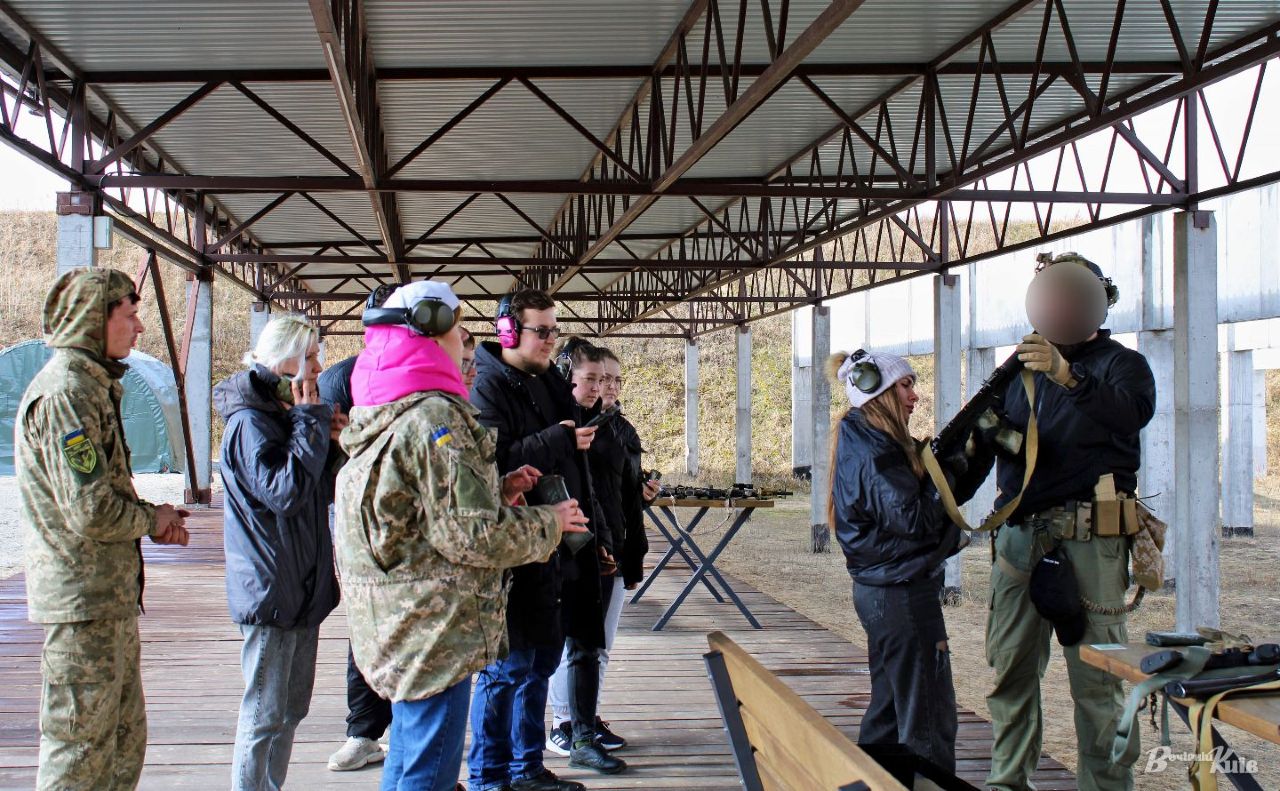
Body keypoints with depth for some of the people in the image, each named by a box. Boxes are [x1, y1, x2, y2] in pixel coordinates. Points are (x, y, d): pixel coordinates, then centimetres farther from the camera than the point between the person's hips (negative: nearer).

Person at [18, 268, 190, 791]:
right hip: (82, 601, -10)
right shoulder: (64, 393, -17)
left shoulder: (95, 386, 16)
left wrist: (154, 517, 5)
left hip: (111, 596, 10)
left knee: (125, 742, 17)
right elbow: (90, 511, -24)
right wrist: (152, 520, -6)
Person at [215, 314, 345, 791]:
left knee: (291, 708, 17)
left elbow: (323, 492, 16)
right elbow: (285, 491, -26)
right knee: (265, 714, -4)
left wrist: (332, 444, -1)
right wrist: (310, 421, -19)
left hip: (302, 586, 10)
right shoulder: (250, 422, -15)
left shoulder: (285, 415, 14)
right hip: (271, 587, -10)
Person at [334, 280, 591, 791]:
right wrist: (548, 523, -7)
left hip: (398, 620, 10)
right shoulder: (433, 415, -19)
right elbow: (470, 534, -21)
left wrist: (497, 491, 11)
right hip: (432, 627, -10)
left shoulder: (384, 414, 13)